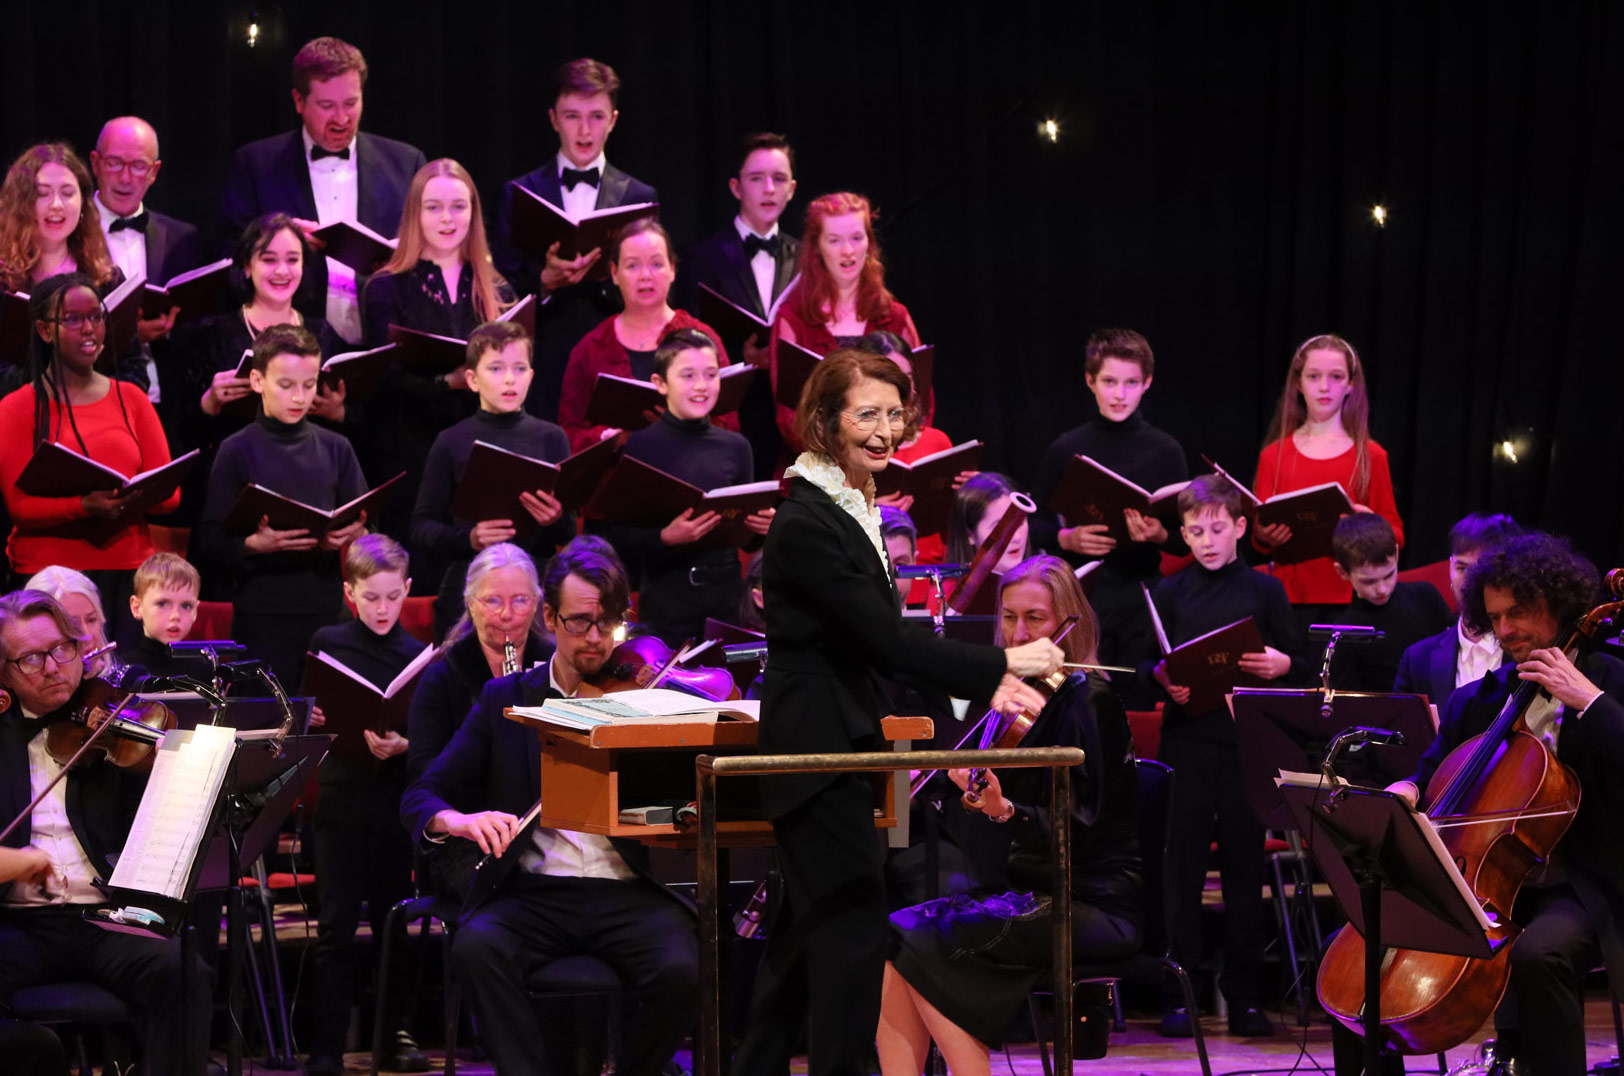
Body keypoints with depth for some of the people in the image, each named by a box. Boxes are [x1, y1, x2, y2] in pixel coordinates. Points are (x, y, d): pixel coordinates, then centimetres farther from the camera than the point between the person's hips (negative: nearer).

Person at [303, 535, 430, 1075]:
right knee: (337, 924, -2)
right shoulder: (327, 644, 3)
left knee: (392, 921, 8)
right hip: (341, 799, 0)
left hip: (394, 801, 0)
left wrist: (400, 745, -20)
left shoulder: (417, 656, 2)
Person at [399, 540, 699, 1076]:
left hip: (632, 892, -1)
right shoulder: (506, 700, 11)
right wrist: (457, 820, -17)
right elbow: (420, 798, 7)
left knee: (678, 970, -30)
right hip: (535, 892, 1)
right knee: (476, 946, -32)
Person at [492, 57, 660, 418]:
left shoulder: (639, 197, 10)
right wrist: (546, 280, -17)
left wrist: (601, 276, -13)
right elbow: (503, 291, 3)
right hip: (545, 371, 0)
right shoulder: (520, 194, 9)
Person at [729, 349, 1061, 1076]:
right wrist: (1003, 664, -19)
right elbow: (884, 638, -22)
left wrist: (983, 684, 2)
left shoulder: (859, 509, 11)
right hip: (816, 745, -10)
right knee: (852, 926, -7)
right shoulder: (808, 522, -19)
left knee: (811, 921, 15)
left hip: (841, 737, 10)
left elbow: (881, 641, 13)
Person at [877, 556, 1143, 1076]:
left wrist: (1006, 811, -35)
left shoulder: (1087, 701, -9)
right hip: (1033, 887, 8)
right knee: (894, 937, -16)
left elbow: (1078, 827, -19)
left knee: (923, 943, -27)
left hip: (1092, 905, -8)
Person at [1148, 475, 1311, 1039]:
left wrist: (1280, 665, -14)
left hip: (1246, 743, 0)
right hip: (1187, 742, 0)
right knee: (1183, 865, -1)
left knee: (1244, 865, 4)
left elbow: (1299, 667, 8)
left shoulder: (1264, 590, 5)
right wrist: (1163, 680, -13)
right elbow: (1145, 667, 8)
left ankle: (1243, 993, 10)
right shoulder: (1172, 591, 6)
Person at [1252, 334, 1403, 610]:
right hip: (1291, 595, 1)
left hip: (1350, 596, -1)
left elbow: (1396, 536, 5)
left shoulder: (1371, 457, 5)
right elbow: (1261, 533, 10)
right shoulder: (1274, 456, 8)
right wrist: (1263, 537, -13)